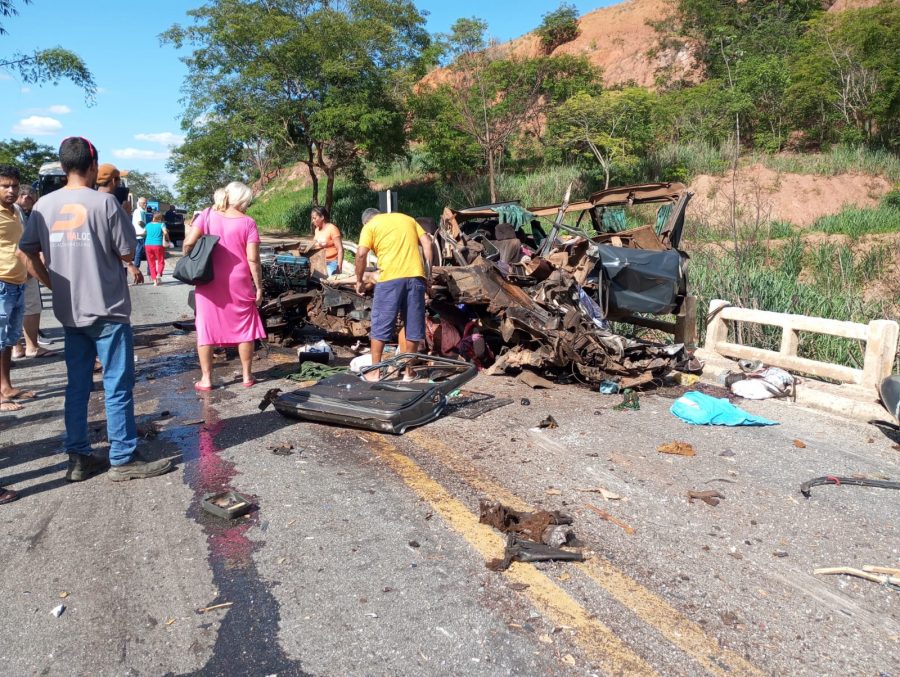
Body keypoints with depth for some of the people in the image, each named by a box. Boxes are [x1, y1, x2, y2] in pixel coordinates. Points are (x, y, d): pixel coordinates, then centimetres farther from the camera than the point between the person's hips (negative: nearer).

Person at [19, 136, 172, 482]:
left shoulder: (44, 204, 4)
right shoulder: (104, 202, -12)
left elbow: (27, 251, 7)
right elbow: (127, 253, -9)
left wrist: (53, 284, 14)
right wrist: (129, 265, 11)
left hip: (69, 311, 6)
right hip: (107, 310, -6)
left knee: (77, 386, 13)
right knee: (118, 386, 2)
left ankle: (78, 458, 20)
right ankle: (123, 459, 8)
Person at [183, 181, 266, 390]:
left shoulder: (207, 215, 0)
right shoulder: (247, 223, -6)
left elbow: (188, 243, -9)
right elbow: (253, 259, -10)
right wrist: (259, 287, -3)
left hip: (208, 281, 1)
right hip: (238, 283, -1)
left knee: (206, 327, 8)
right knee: (245, 328, 12)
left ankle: (206, 379, 11)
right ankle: (247, 376, 18)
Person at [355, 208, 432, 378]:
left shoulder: (370, 226, 11)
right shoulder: (407, 218, 24)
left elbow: (361, 254, -3)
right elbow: (427, 243, 14)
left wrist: (359, 281, 8)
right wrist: (428, 273, 15)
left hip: (390, 278, -3)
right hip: (416, 276, 4)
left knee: (380, 326, 7)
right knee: (413, 325, 10)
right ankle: (409, 371, 17)